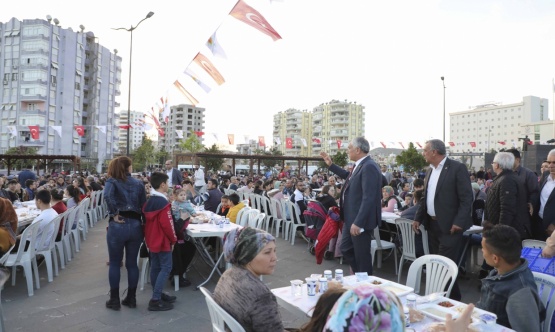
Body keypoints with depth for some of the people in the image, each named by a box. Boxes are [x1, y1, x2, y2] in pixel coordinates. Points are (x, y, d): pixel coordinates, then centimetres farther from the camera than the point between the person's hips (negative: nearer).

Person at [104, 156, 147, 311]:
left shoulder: (112, 181, 0)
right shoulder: (138, 183, 9)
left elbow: (107, 196, -22)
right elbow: (144, 206, 7)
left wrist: (114, 214, -14)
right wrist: (143, 224, 14)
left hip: (118, 226, -2)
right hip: (135, 225, 3)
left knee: (115, 264, 10)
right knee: (132, 263, 12)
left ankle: (114, 300, 18)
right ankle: (131, 298, 21)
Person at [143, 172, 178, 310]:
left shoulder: (149, 202, 8)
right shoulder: (163, 203, -20)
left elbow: (146, 221, 15)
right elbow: (167, 224, -22)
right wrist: (173, 239, -10)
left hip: (152, 240, 9)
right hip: (162, 241, -9)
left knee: (155, 267, 15)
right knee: (165, 268, -4)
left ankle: (158, 295, 25)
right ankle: (155, 300, -6)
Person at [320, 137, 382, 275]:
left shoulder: (369, 167, -22)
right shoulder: (360, 165, 9)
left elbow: (368, 198, -28)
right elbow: (349, 177, 31)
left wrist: (358, 223, -28)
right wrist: (330, 164, 28)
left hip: (360, 220, -10)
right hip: (351, 218, 10)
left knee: (361, 254, 5)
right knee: (346, 249, 20)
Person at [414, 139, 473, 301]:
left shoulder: (457, 168, -11)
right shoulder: (430, 170, 12)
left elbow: (467, 198, -14)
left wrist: (459, 222, -20)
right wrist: (418, 218, 11)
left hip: (449, 226, -7)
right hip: (432, 224, 8)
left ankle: (452, 299, 12)